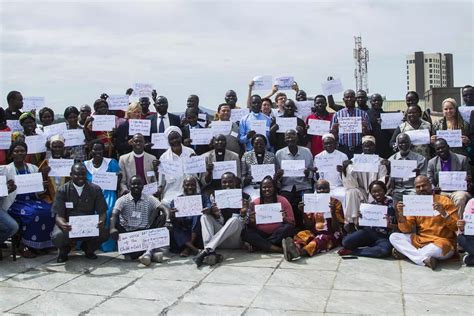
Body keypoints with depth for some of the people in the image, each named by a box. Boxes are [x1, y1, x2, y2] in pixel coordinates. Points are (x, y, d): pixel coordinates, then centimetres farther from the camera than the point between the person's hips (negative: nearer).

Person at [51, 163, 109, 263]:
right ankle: (64, 250, 8)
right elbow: (59, 215, -11)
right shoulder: (63, 190, -5)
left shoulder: (95, 189, -1)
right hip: (68, 225, -1)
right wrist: (62, 224, -36)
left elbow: (102, 212, -3)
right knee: (57, 236, -34)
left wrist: (101, 222, -28)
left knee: (104, 233, -29)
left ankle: (88, 248, 9)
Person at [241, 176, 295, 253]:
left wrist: (284, 218, -21)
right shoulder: (254, 203, 3)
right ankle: (279, 249, -31)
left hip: (278, 234, 0)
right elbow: (251, 228, 5)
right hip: (261, 234, 1)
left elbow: (292, 223, 1)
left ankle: (258, 245, -22)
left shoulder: (283, 201, 1)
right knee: (245, 232, -26)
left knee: (289, 228, -30)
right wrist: (251, 221, -19)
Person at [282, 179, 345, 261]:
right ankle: (296, 246, -63)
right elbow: (308, 226, 8)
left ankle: (301, 251, -65)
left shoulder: (335, 203, 1)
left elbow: (336, 228, -7)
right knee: (302, 234, -27)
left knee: (321, 239, -35)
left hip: (331, 234, -3)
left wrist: (333, 212, -22)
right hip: (315, 232, 3)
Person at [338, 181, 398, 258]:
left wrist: (390, 225, -23)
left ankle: (351, 251, -18)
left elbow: (399, 226, -3)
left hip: (384, 237, -2)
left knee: (384, 251, -38)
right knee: (346, 241, -24)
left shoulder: (392, 204, -1)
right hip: (369, 232, 2)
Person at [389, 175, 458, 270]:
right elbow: (407, 230, 2)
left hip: (442, 242, -4)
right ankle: (425, 259, -26)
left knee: (436, 250, -39)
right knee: (393, 237, -15)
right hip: (420, 240, 4)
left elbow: (456, 226, -7)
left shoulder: (444, 201, -1)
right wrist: (401, 214, -14)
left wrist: (444, 213, -23)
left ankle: (404, 252, -17)